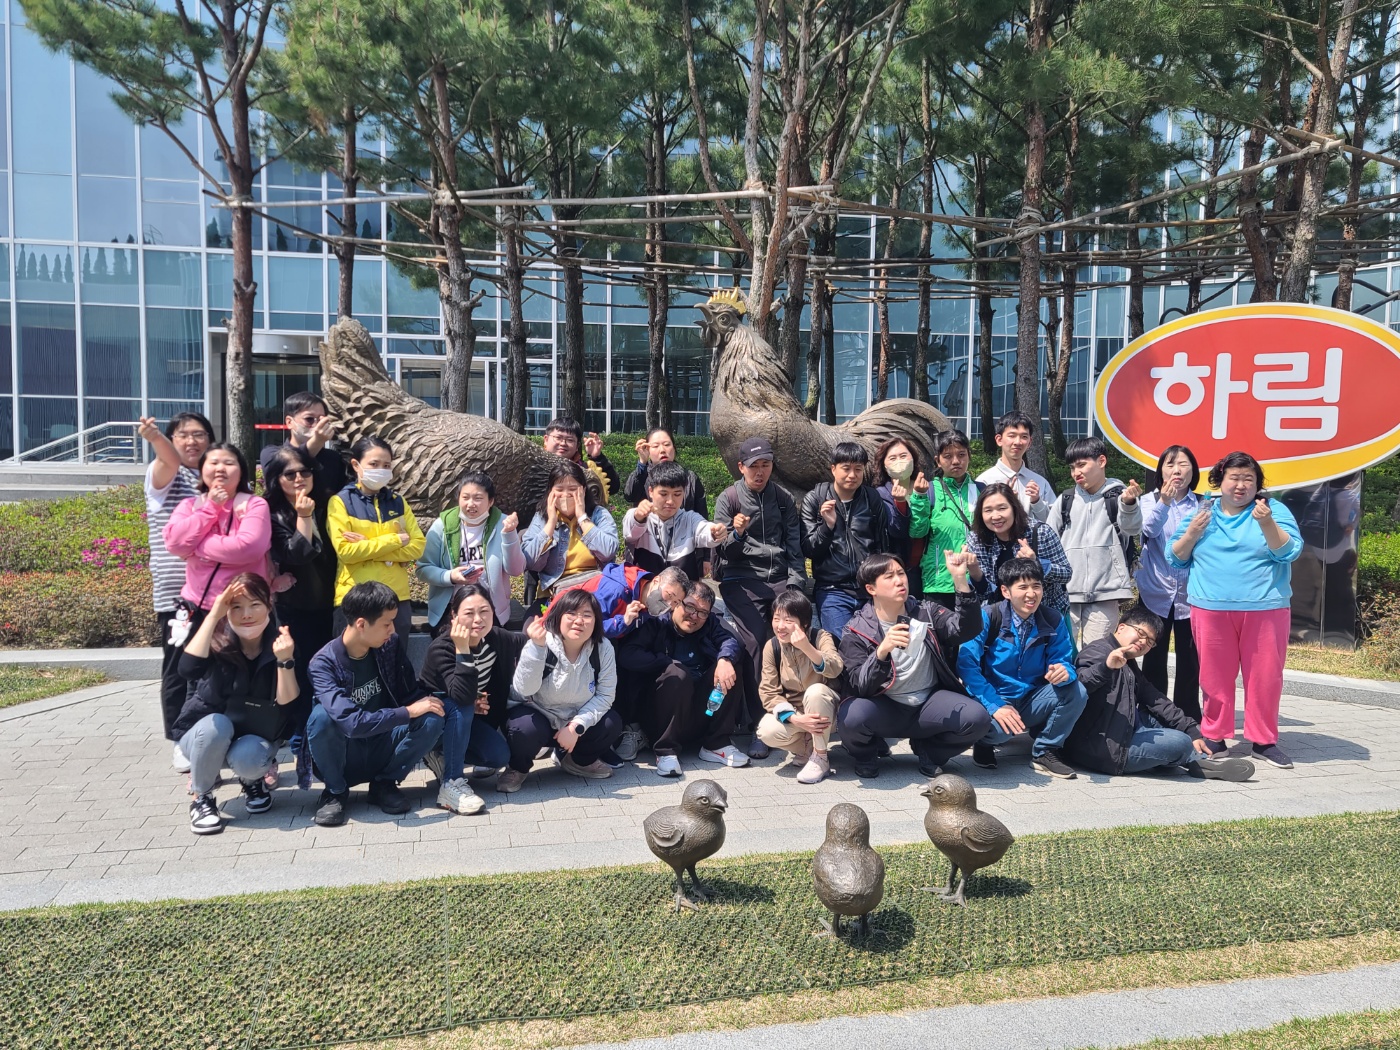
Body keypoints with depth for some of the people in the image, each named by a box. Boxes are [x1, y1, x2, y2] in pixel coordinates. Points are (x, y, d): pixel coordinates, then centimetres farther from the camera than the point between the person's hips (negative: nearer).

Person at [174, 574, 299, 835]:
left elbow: (287, 701, -22)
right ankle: (201, 798, -9)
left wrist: (285, 660, -39)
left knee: (246, 758, -31)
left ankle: (252, 779, 7)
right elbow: (188, 669, -39)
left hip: (257, 737, 0)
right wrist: (214, 614, -38)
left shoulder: (280, 643, -14)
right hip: (206, 734, 0)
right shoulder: (217, 640, -18)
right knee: (217, 724, -33)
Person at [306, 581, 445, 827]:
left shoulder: (393, 645, -7)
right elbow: (352, 722, -33)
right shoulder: (324, 663, -22)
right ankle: (335, 791, -6)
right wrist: (408, 712, -28)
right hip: (345, 760, -3)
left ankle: (384, 784, 0)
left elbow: (411, 694, 0)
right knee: (322, 715, -33)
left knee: (431, 720, -24)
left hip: (382, 750, 3)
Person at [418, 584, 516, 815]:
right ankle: (451, 784, -26)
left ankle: (443, 756, 9)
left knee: (500, 756, -15)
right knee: (461, 708, -35)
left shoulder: (498, 639, -14)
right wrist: (463, 650, -46)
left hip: (466, 718, 5)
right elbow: (462, 697, -42)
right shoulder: (441, 648, -29)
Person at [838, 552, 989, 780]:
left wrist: (960, 579, -29)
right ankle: (865, 754, 5)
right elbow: (861, 687, -19)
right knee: (852, 716, -34)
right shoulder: (857, 631, -8)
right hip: (885, 709, -2)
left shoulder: (925, 612, 0)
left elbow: (967, 629, -18)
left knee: (977, 718, -25)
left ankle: (927, 750, 8)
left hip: (929, 703, 2)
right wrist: (882, 650, -37)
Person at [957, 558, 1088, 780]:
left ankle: (1045, 752, 2)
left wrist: (1064, 671, -30)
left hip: (1032, 701, 4)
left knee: (1076, 691, -20)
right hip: (994, 700, -4)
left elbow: (1064, 661, -4)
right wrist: (995, 706, -29)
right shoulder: (988, 618, -14)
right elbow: (967, 664, -21)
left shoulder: (1053, 621, -3)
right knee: (996, 727, -37)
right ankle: (984, 744, 4)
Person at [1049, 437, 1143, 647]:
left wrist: (1129, 503, -35)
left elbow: (1133, 528, -16)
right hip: (1065, 592, 3)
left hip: (1105, 592, -3)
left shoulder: (1118, 496, 0)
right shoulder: (1065, 500, 10)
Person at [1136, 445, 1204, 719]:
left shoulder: (1203, 505, 5)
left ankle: (1188, 717, 18)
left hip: (1190, 594, 1)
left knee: (1189, 659, 5)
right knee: (1154, 658, 3)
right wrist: (1164, 502, -33)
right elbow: (1149, 529, -18)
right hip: (1156, 593, -1)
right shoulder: (1149, 501, 2)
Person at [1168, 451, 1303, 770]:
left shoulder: (1274, 509, 4)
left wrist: (1267, 523, -22)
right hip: (1211, 609, 1)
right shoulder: (1201, 511, 10)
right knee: (1215, 676, 5)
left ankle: (1264, 740, 16)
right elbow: (1175, 558, 9)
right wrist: (1192, 533, -8)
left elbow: (1290, 552, -8)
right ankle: (1214, 737, 15)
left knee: (1265, 676, 3)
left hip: (1265, 609, -1)